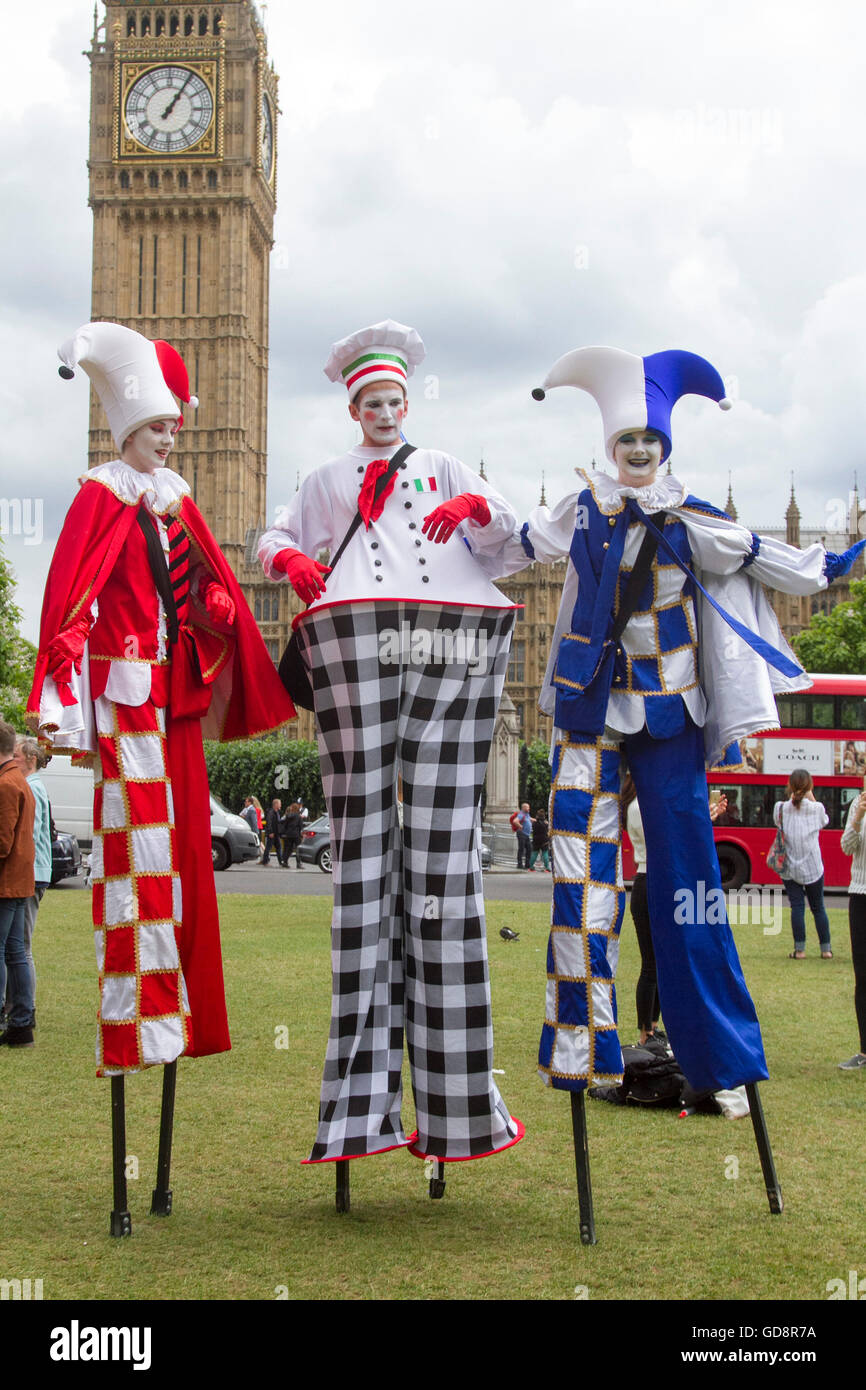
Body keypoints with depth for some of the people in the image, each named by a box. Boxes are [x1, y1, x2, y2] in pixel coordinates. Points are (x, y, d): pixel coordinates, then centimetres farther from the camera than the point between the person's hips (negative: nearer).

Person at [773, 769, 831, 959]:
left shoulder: (781, 808, -8)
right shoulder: (816, 808, -8)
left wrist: (792, 798, 6)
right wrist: (811, 797, 8)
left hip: (789, 868, 0)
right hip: (813, 868, 0)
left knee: (797, 906, 2)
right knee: (818, 908, 11)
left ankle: (799, 950, -2)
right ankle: (826, 949, 16)